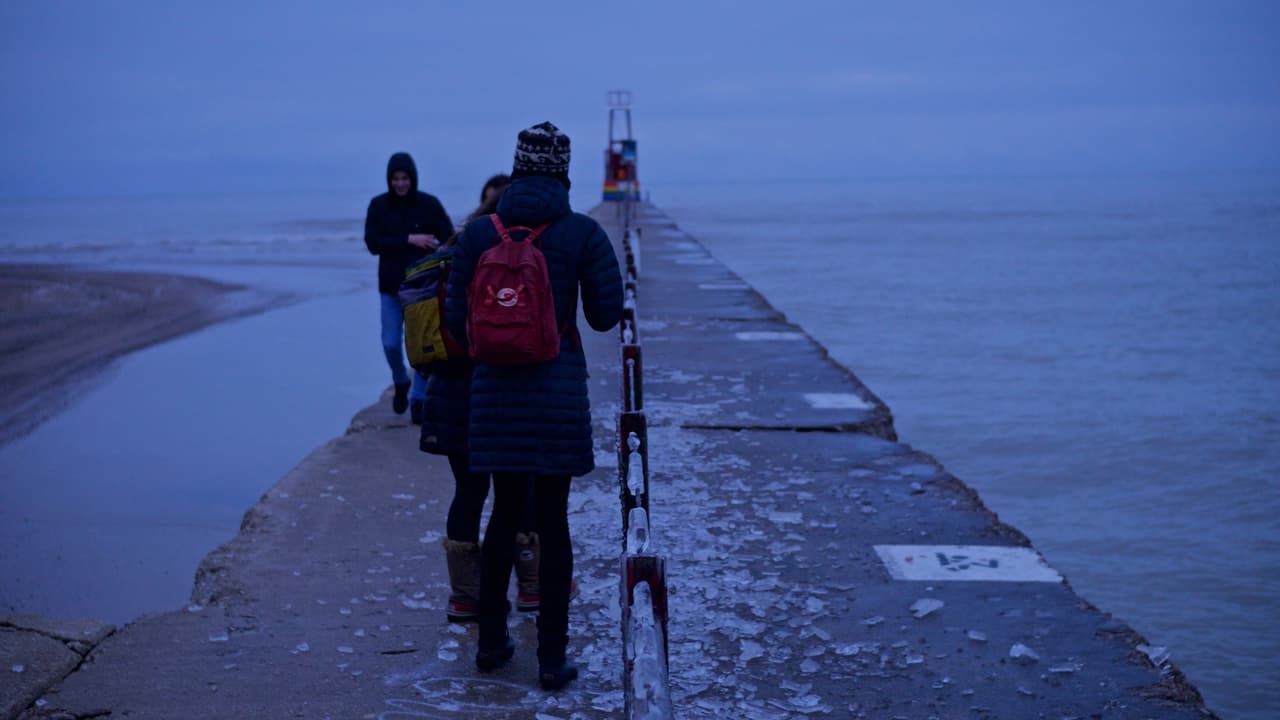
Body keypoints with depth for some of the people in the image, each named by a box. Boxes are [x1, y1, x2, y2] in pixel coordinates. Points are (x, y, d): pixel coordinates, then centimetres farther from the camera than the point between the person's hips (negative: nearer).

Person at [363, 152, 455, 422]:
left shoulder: (429, 204, -5)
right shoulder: (378, 205, -1)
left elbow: (449, 240, -8)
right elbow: (372, 243, -10)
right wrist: (409, 240, -19)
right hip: (390, 286, 2)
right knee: (391, 343, 5)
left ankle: (419, 399, 7)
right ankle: (400, 384, 33)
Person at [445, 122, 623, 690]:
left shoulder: (478, 232, -2)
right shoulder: (582, 233, -8)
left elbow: (458, 320, 0)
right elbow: (606, 316, -4)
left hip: (495, 388, 2)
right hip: (558, 389, -2)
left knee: (505, 513, 17)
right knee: (552, 521, 5)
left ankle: (491, 641, 25)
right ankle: (552, 659, 9)